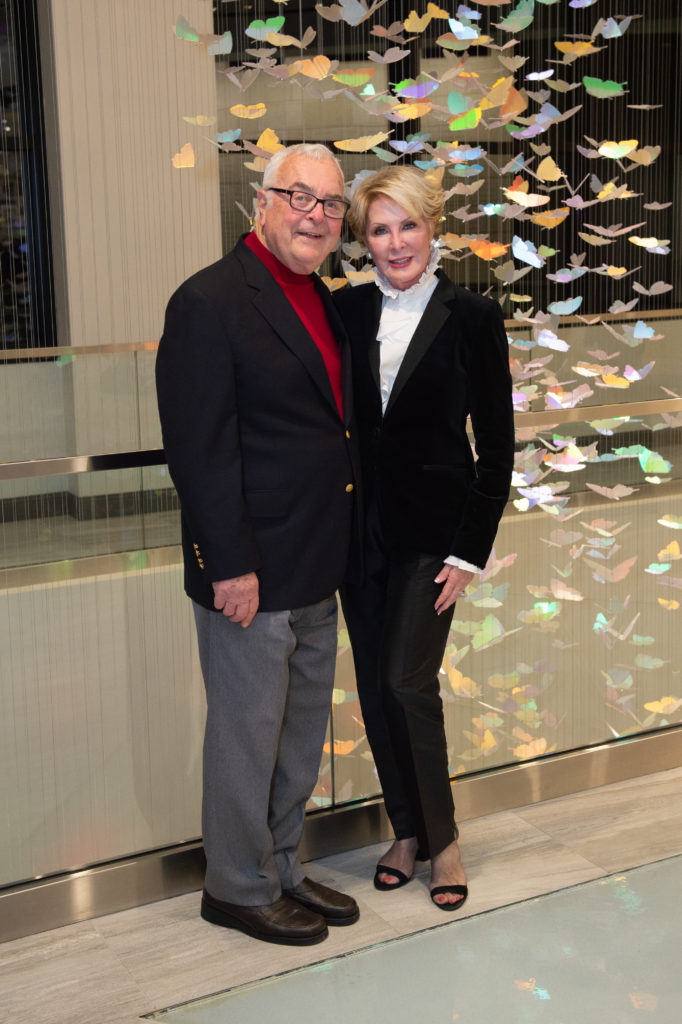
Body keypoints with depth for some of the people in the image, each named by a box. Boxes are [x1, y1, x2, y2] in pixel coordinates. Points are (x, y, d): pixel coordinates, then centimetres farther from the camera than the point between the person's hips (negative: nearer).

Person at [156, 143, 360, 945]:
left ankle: (280, 869, 37)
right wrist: (231, 566, -20)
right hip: (252, 573, -9)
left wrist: (340, 550, 14)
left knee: (300, 736, 19)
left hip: (316, 571, 9)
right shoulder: (210, 302, -15)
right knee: (246, 735, 7)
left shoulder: (319, 301, 12)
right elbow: (200, 450, -19)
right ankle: (238, 888, 25)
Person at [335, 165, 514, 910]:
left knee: (408, 681, -7)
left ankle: (441, 838, 14)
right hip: (359, 526, 4)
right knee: (373, 685, 9)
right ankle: (406, 830, 27)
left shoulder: (471, 317, -5)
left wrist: (471, 551, -8)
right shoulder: (347, 311, 3)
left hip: (431, 529, -4)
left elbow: (496, 444, -4)